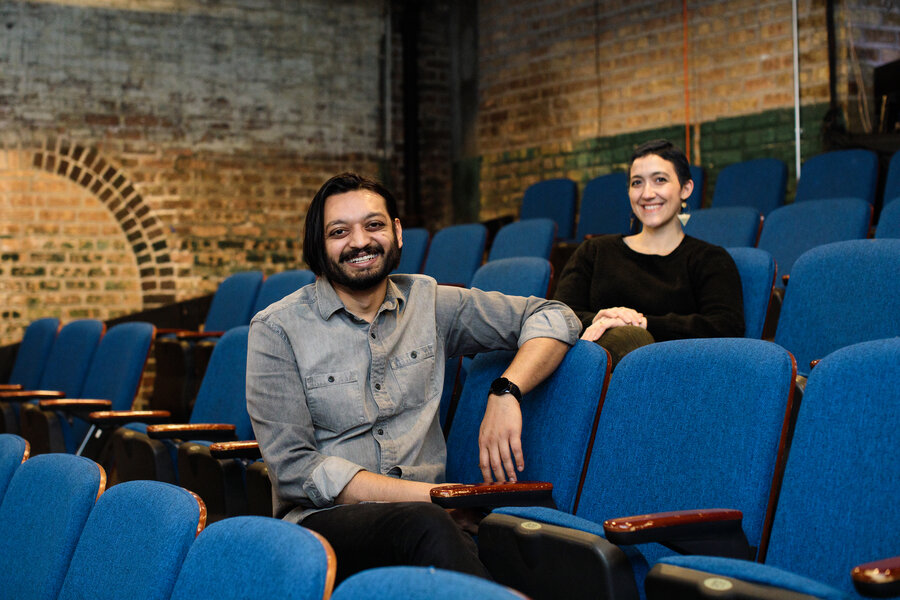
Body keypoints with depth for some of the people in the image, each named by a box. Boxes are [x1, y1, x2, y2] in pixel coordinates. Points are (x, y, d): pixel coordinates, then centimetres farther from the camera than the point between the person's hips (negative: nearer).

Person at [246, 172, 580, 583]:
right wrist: (428, 494, -14)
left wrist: (505, 392, -6)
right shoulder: (276, 330, 1)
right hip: (323, 521, -2)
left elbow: (554, 318, 14)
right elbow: (294, 469, -7)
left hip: (422, 516, 3)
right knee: (425, 526, -36)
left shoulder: (428, 302, 11)